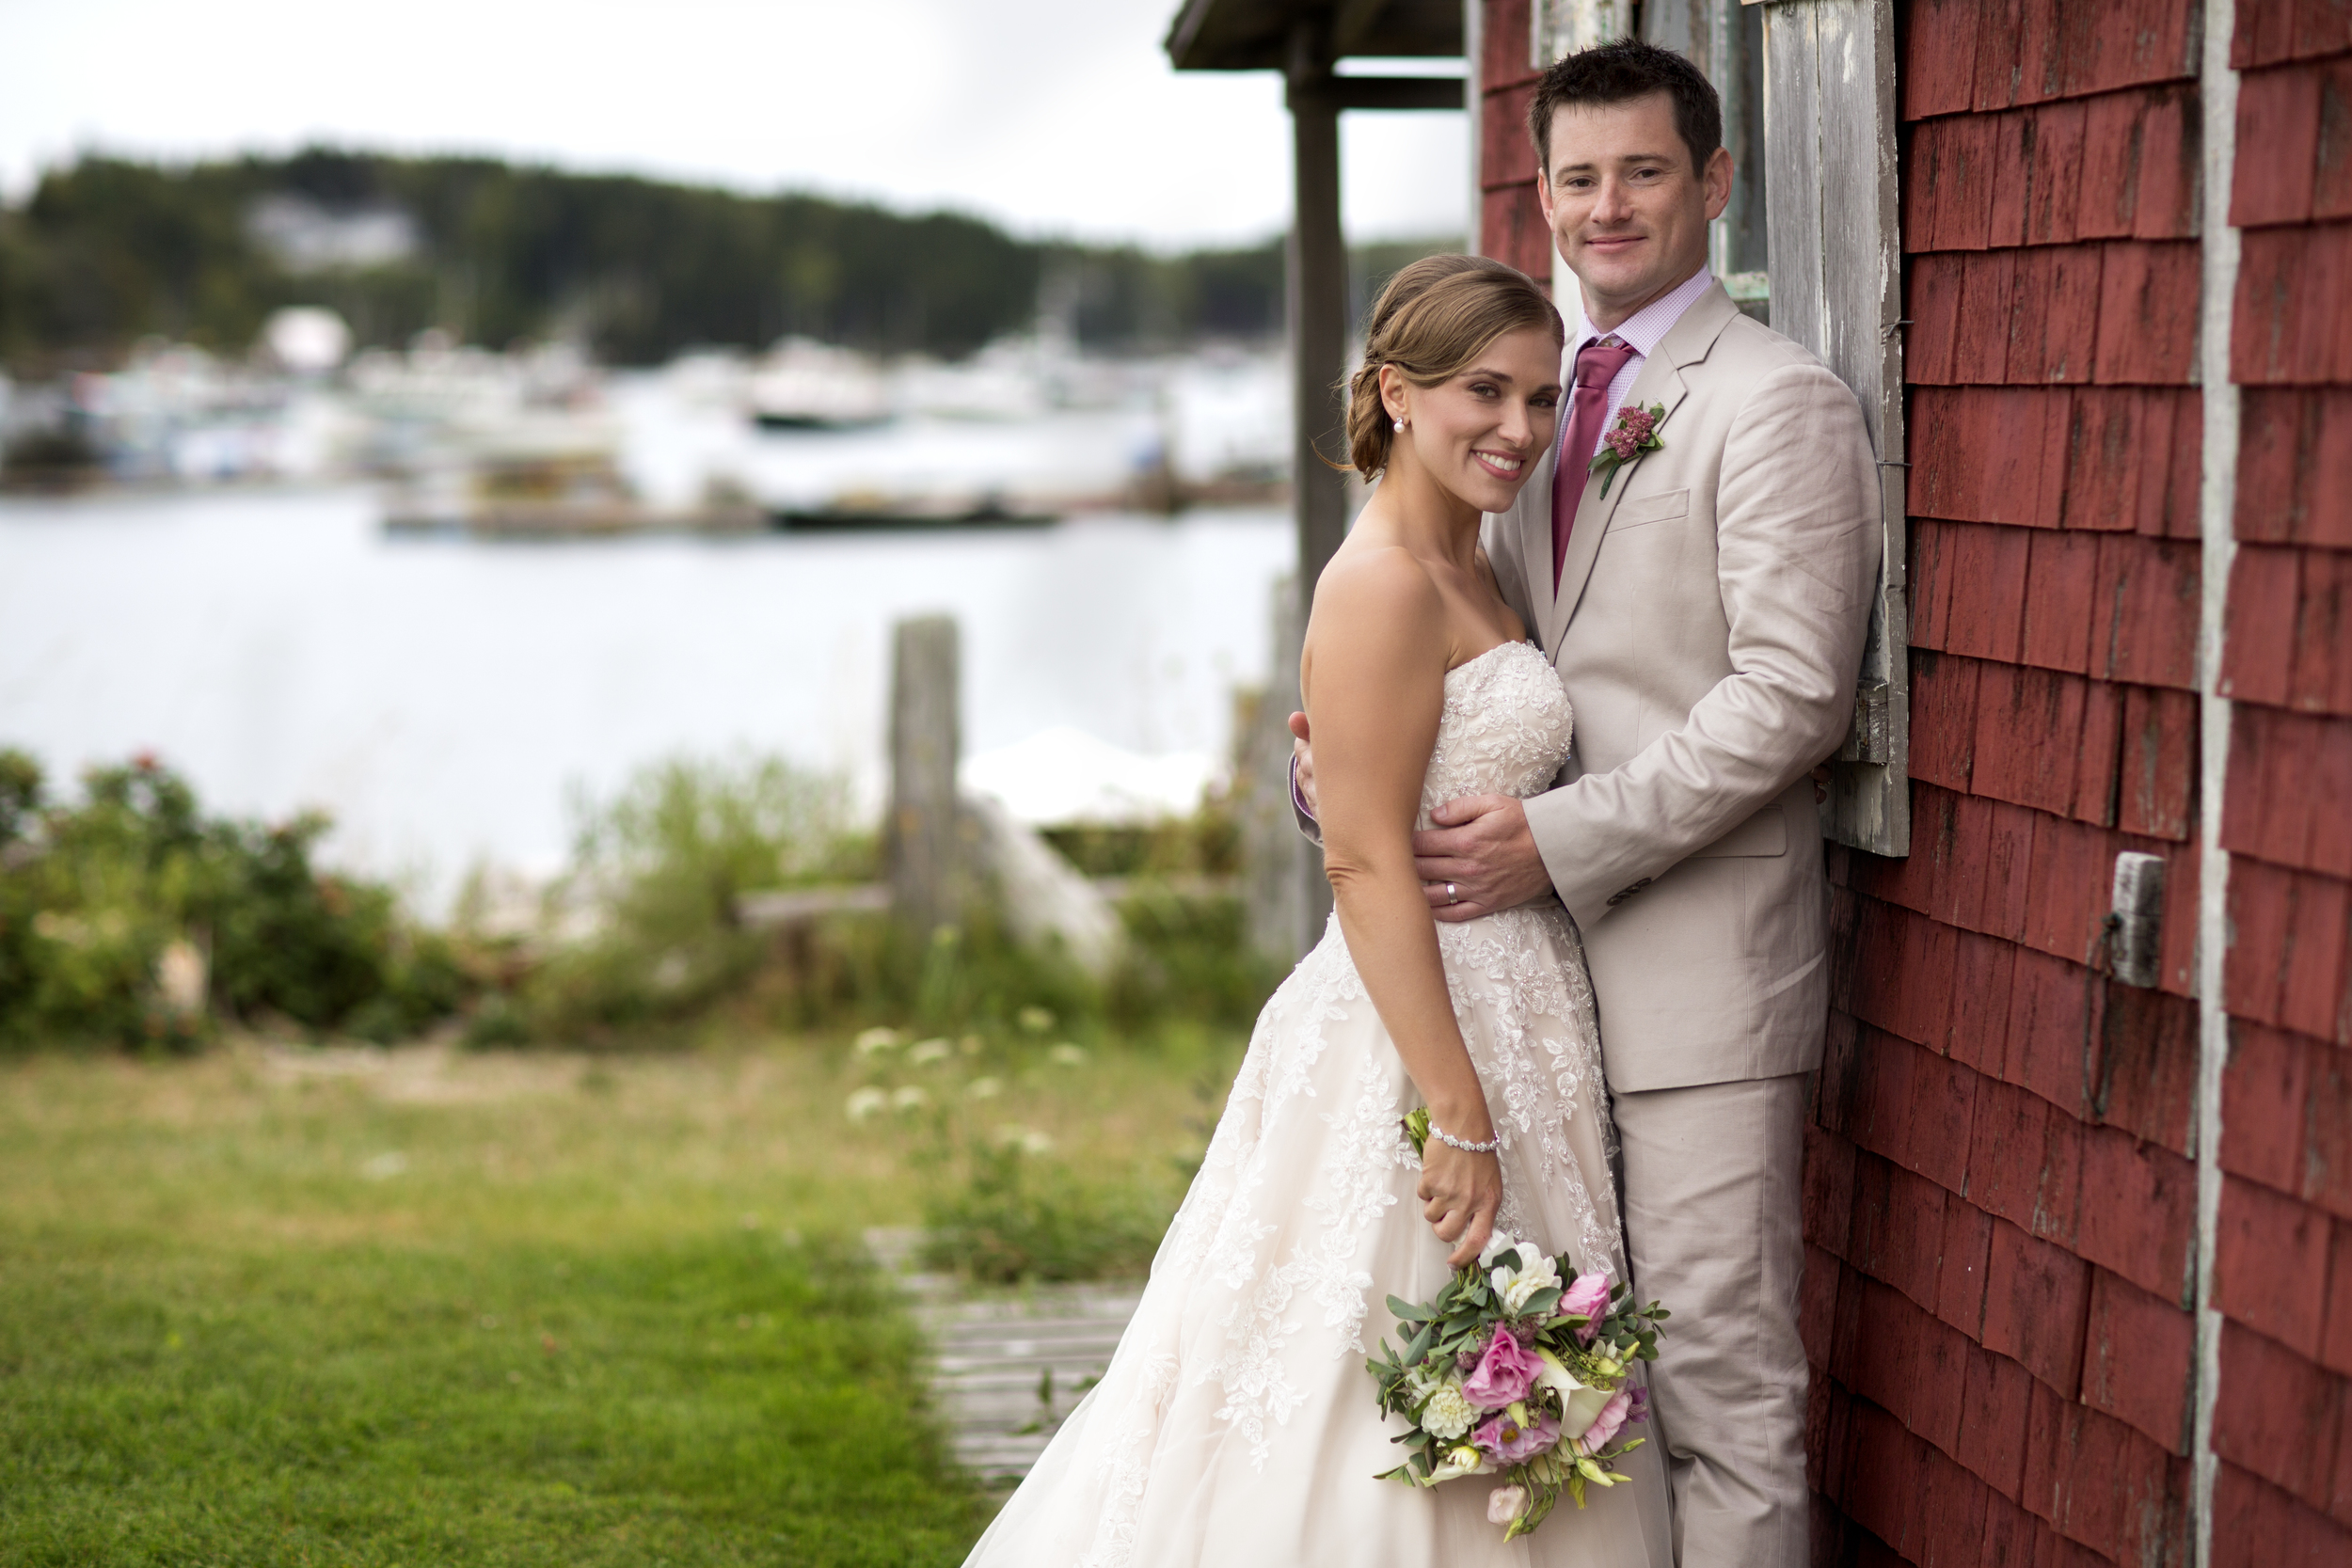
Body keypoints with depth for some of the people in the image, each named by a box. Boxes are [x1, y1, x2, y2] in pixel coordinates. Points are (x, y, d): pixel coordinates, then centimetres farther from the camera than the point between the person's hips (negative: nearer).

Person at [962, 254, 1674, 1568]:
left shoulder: (1467, 572, 13)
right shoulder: (1383, 586, -17)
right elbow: (1369, 867, -21)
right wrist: (1458, 1115, -23)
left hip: (1506, 1010, 10)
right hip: (1421, 1032, -10)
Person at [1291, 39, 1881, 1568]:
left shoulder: (1779, 403, -8)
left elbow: (1787, 697, -16)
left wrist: (1565, 838, -19)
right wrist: (1348, 752, 0)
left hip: (1700, 955, -8)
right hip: (1548, 943, 8)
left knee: (1721, 1376, -4)